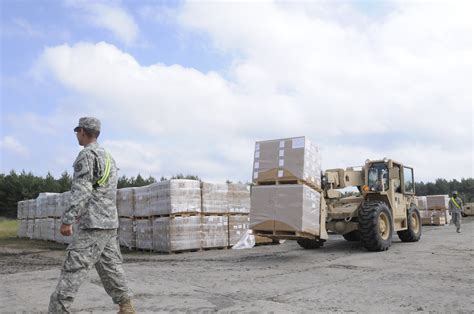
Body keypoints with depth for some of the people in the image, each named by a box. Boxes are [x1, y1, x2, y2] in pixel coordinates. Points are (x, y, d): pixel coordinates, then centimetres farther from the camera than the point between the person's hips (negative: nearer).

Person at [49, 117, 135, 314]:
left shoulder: (87, 155, -9)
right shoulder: (108, 156, 19)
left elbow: (81, 191, -18)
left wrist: (67, 220, -18)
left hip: (93, 224, -9)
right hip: (110, 223, 9)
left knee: (74, 267, -7)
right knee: (111, 266, 12)